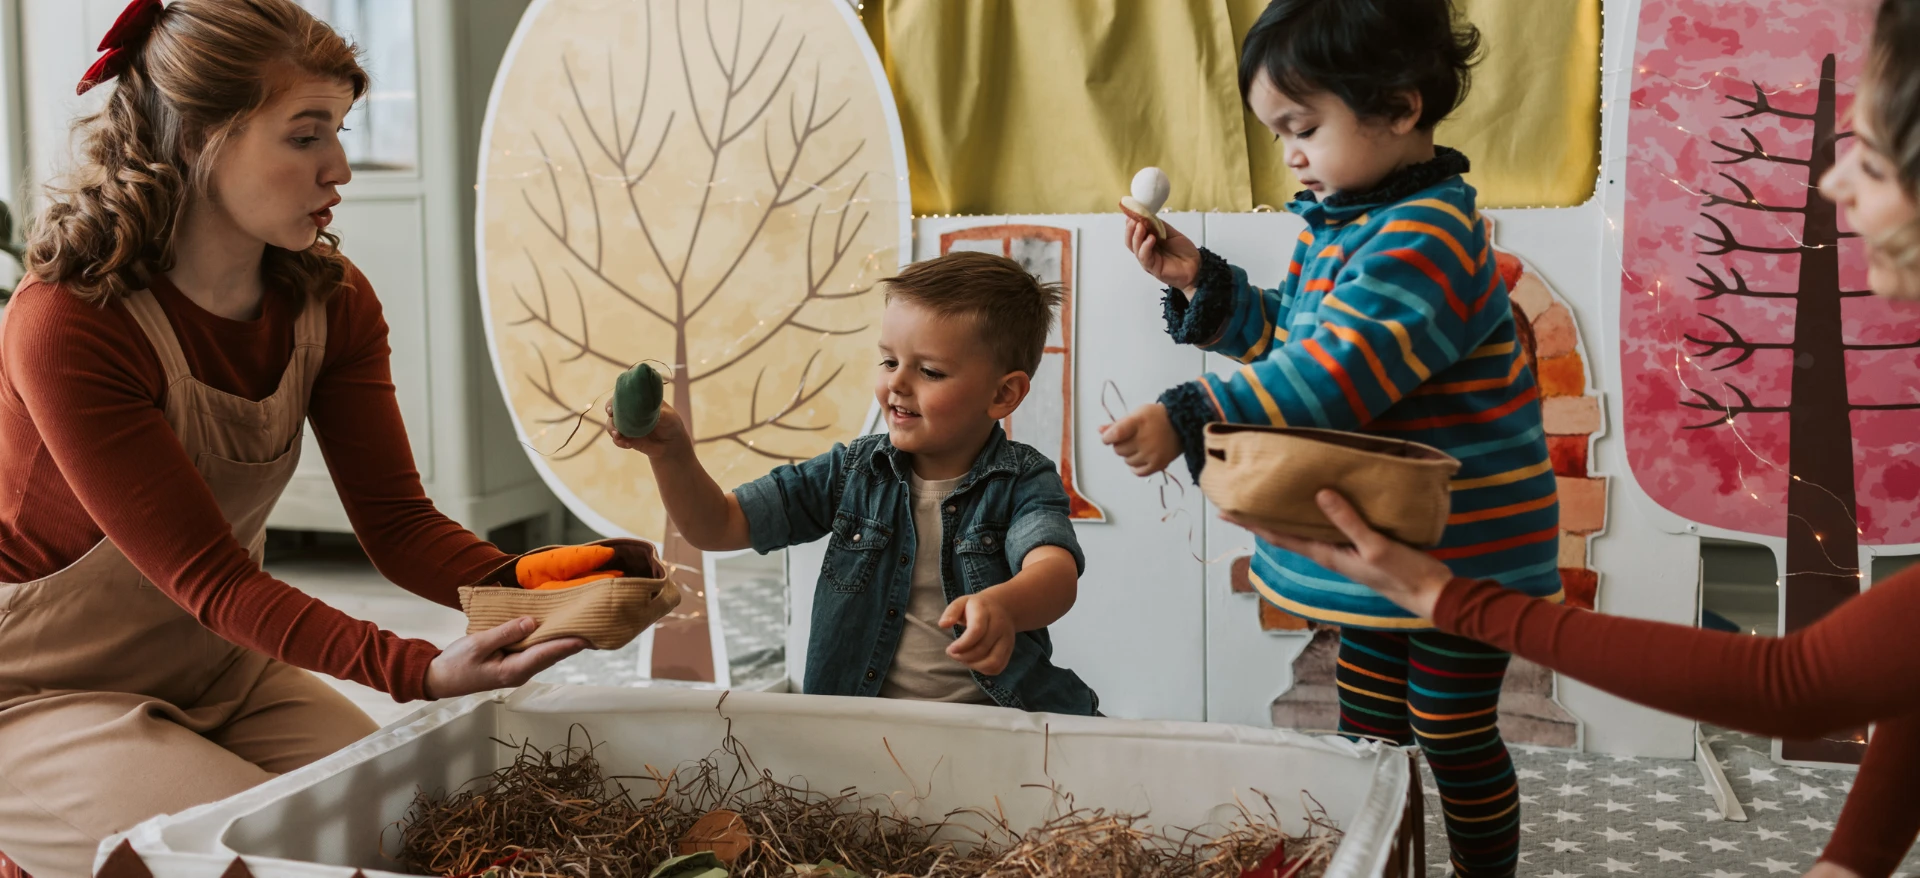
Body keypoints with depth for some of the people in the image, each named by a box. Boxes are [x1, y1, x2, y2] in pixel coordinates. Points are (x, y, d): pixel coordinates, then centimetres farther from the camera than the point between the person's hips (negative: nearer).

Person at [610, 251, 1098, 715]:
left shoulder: (1023, 482, -3)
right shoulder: (852, 471, 7)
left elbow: (1056, 575, -24)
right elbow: (716, 527, 8)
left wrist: (1002, 606, -48)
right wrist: (671, 452, -11)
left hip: (992, 724, -2)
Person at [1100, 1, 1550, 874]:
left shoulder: (1426, 236, -25)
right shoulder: (1341, 223, 6)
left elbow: (1332, 373, -34)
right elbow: (1289, 338, 16)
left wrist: (1188, 418, -39)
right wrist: (1201, 283, 2)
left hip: (1461, 552, -9)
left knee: (1455, 739, 8)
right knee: (1367, 730, 18)